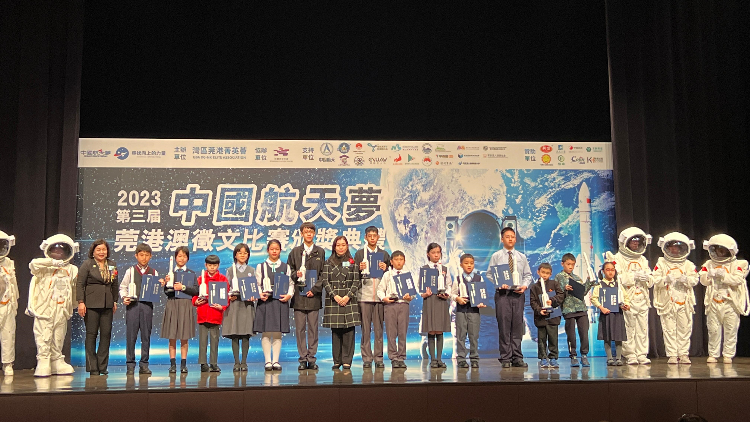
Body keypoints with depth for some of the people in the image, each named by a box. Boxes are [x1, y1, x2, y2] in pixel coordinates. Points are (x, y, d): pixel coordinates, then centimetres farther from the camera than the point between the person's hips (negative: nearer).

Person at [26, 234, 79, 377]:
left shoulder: (71, 269, 13)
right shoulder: (45, 268, 2)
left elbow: (75, 289, 18)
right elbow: (34, 264, -19)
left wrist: (74, 304, 16)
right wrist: (53, 262, -18)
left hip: (61, 311, 4)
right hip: (44, 309, -4)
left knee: (58, 338, 10)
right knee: (43, 337, -7)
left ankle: (57, 363, 19)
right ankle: (43, 364, -2)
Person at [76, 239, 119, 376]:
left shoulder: (112, 265, 15)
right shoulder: (87, 264, 2)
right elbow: (80, 284, -3)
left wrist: (115, 301, 14)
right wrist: (81, 302, -10)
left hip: (107, 304, 4)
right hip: (91, 303, -4)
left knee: (106, 334, 1)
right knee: (91, 334, -1)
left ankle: (102, 366, 9)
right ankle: (92, 367, 5)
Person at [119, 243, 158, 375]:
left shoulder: (154, 273, 11)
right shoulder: (130, 271, 9)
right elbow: (122, 287, 9)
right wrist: (124, 297, -8)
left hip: (147, 305, 1)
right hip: (132, 304, -1)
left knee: (146, 336, 3)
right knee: (131, 335, -1)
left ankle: (144, 364, 10)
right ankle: (130, 365, 6)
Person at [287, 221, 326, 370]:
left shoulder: (320, 252, 9)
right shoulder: (295, 252, 10)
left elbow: (323, 274, 4)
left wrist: (315, 289, -7)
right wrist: (296, 274, -11)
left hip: (314, 295, 0)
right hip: (299, 295, 0)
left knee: (313, 328, 2)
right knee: (300, 329, 1)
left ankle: (312, 359, 8)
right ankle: (303, 359, 7)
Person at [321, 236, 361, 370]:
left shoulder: (352, 262, 8)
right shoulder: (329, 263, 10)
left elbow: (356, 281, 3)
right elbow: (325, 281, 2)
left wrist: (348, 296, -9)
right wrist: (335, 296, -9)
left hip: (349, 301, -1)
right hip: (333, 300, 1)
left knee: (348, 330, -4)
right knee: (335, 331, 2)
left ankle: (347, 360, 2)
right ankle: (337, 361, 9)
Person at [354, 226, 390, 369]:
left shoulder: (384, 254, 13)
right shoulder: (359, 254, 9)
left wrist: (385, 269, -9)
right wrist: (360, 269, -14)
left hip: (380, 295, 1)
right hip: (364, 294, -1)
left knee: (379, 329, 3)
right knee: (365, 328, 0)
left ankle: (379, 358, 9)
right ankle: (366, 359, 6)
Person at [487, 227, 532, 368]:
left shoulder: (521, 257, 14)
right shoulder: (496, 256, 5)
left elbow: (528, 275, 16)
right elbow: (490, 274, 2)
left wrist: (525, 285, -4)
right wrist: (499, 284, -14)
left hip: (518, 294, 3)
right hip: (502, 294, -3)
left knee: (518, 325, 3)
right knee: (504, 326, -4)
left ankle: (517, 357, 9)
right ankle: (506, 358, 1)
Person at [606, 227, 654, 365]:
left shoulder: (643, 260, 19)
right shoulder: (618, 258, 1)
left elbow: (651, 282, 15)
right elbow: (617, 278, -12)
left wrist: (646, 278, -7)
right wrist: (633, 276, -15)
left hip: (642, 300, 5)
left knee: (642, 328, 4)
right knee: (629, 329, -4)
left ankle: (642, 354, 10)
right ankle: (630, 355, 3)